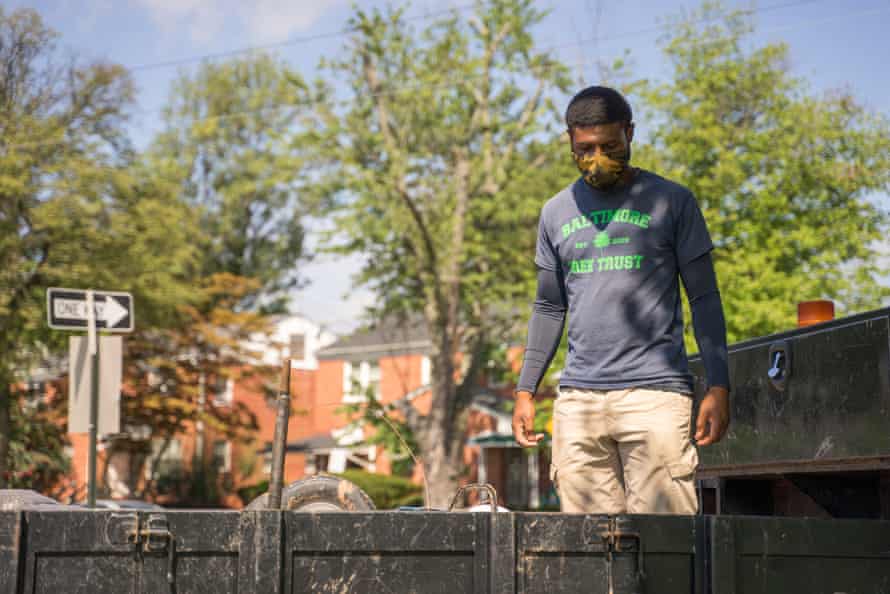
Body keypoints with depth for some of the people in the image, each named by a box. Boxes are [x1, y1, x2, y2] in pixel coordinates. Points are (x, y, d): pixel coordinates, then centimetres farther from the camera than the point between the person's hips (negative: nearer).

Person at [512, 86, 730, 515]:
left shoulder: (671, 202, 5)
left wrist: (718, 387, -4)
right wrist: (525, 389, 14)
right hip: (578, 398, 4)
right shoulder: (556, 213, 16)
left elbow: (704, 298, 4)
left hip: (655, 392, -3)